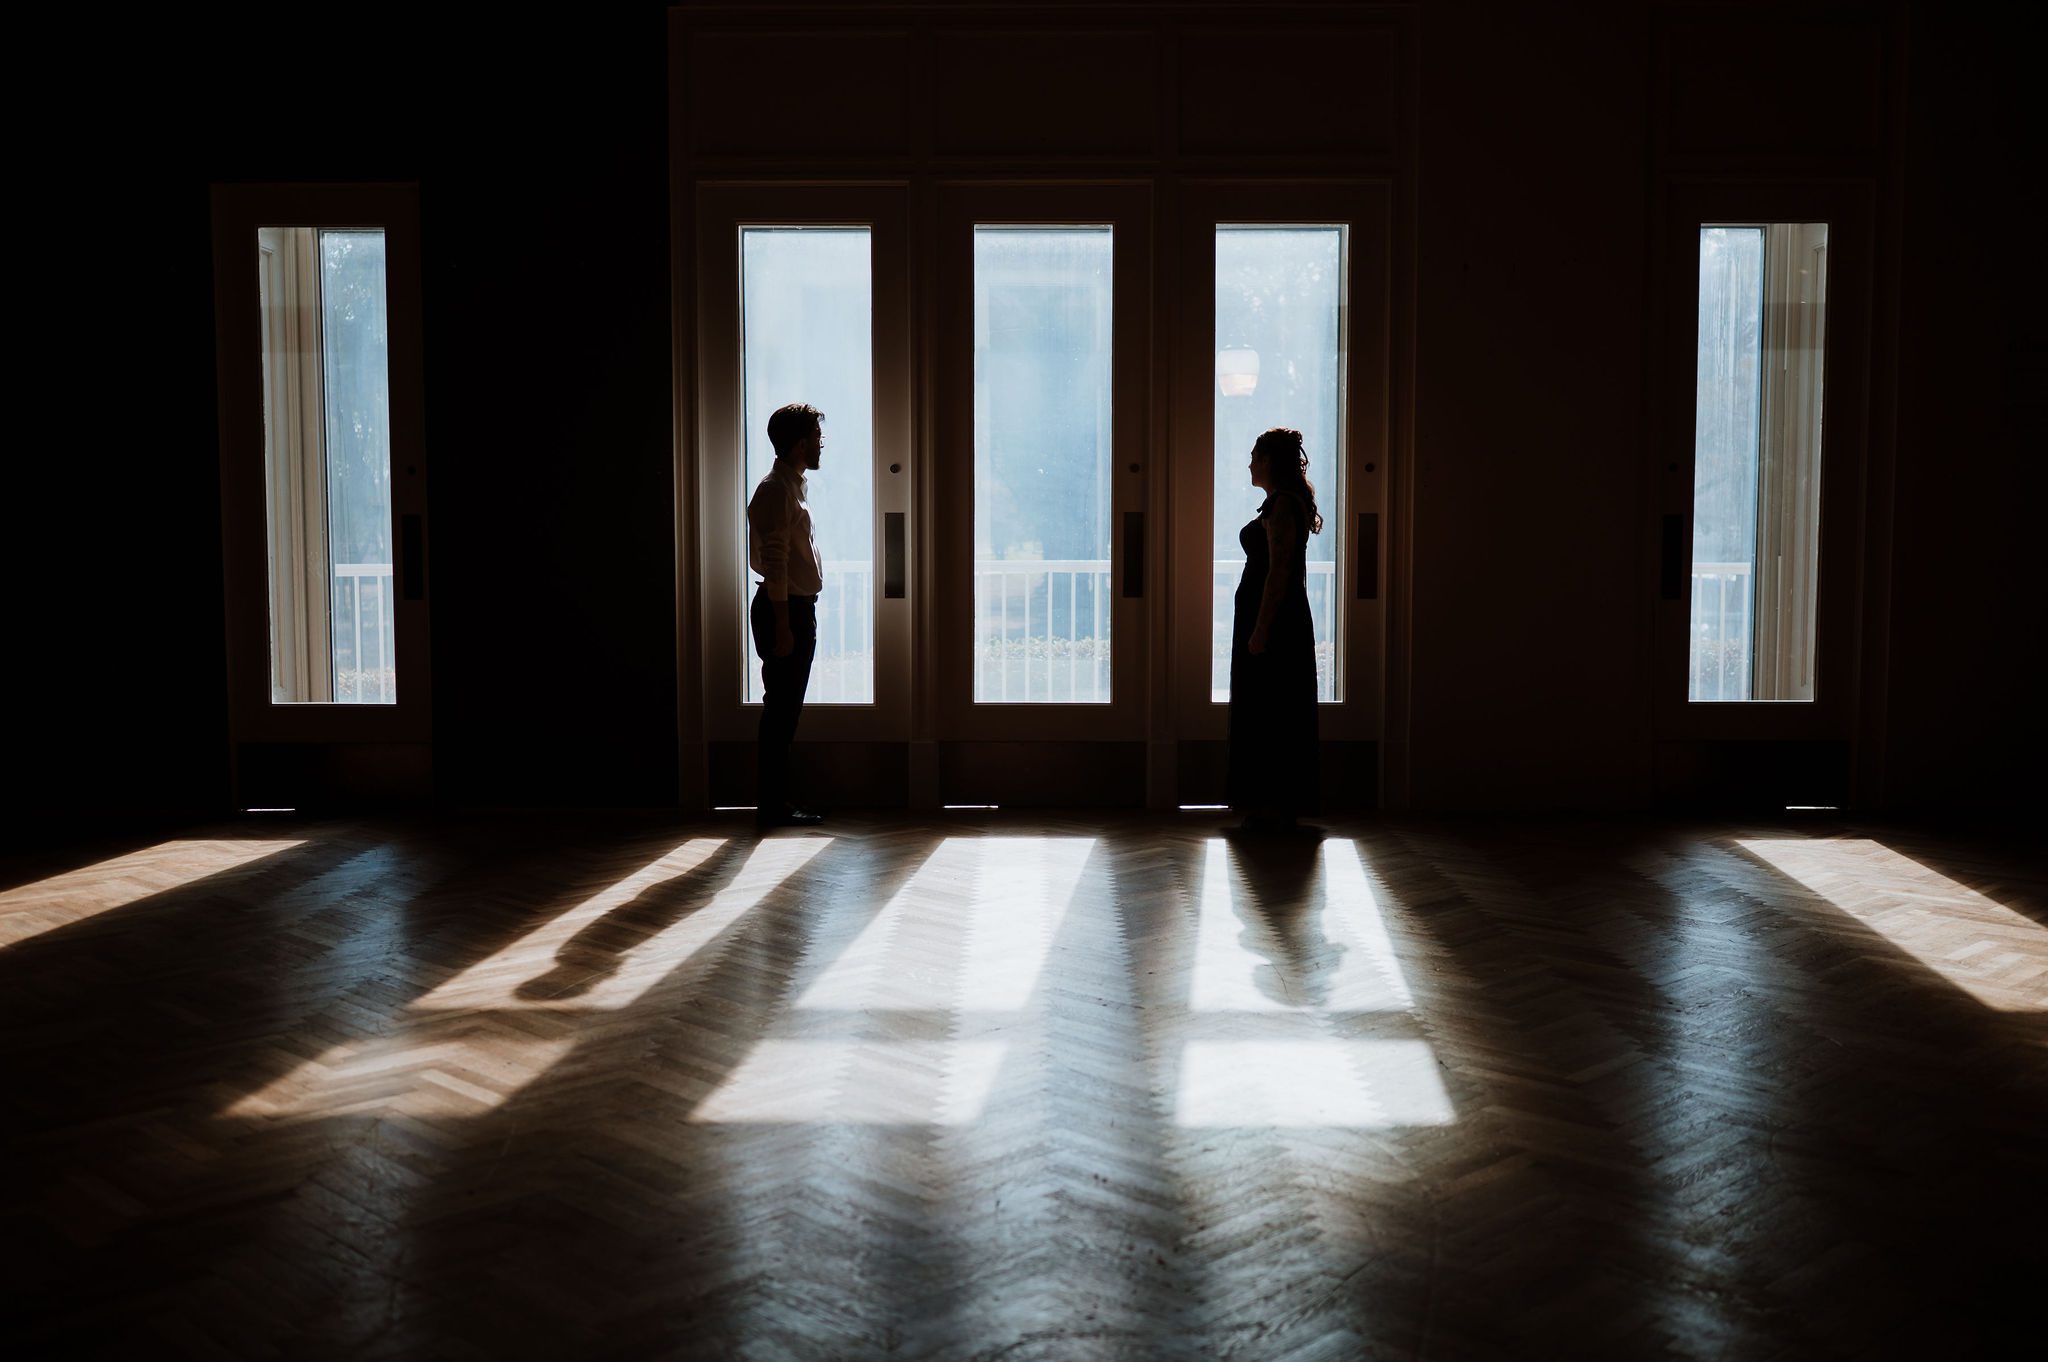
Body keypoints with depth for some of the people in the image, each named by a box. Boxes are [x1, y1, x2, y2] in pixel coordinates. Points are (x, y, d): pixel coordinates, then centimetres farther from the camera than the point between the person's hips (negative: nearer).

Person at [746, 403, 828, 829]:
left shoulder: (792, 487, 17)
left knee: (785, 710, 12)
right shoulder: (776, 491, -15)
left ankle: (775, 802, 18)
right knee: (781, 710, -7)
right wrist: (782, 625, -24)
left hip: (797, 607, 10)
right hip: (785, 607, -10)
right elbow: (774, 563, -21)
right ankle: (772, 805, -2)